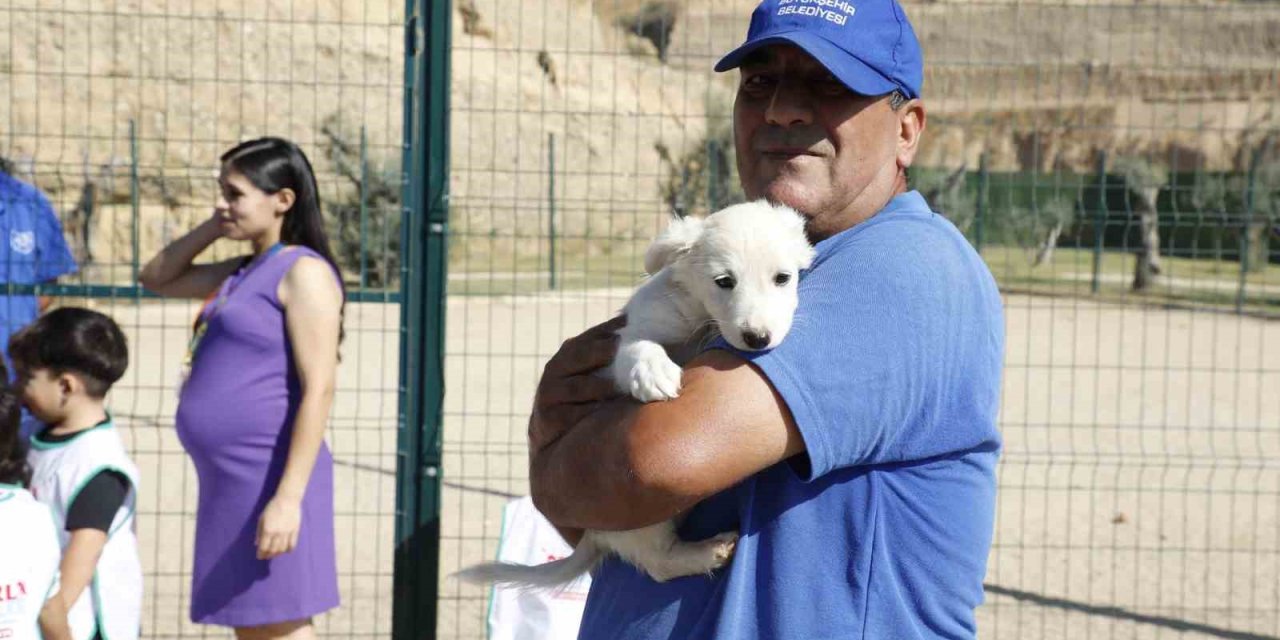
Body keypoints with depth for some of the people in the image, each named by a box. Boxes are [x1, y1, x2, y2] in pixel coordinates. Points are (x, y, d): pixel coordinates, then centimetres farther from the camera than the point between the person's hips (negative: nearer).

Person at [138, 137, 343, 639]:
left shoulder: (303, 271, -11)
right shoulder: (243, 273, 16)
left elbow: (318, 390, -18)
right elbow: (157, 278, 30)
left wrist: (289, 498, -24)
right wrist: (214, 227, 14)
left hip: (271, 478, -9)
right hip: (230, 479, 9)